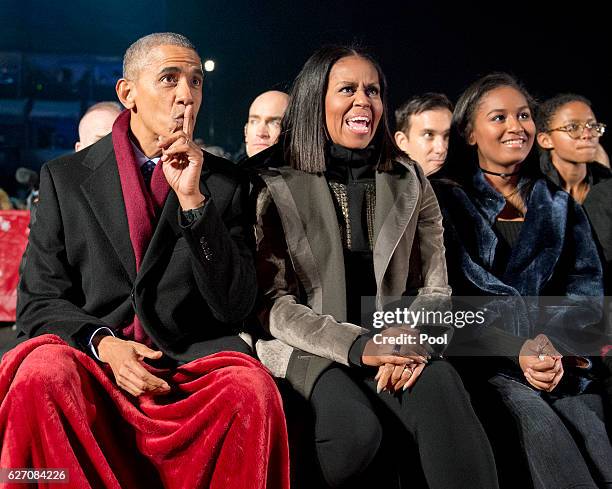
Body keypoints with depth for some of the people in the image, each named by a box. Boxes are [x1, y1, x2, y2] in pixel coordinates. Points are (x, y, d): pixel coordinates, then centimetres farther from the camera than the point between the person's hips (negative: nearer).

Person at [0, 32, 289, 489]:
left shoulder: (223, 182, 8)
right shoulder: (65, 177, 9)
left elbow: (236, 308, 1)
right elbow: (39, 302, 7)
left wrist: (193, 200, -9)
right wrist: (103, 344, -14)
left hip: (190, 361, 0)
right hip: (92, 358, 0)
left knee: (253, 388, -32)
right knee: (43, 374, -33)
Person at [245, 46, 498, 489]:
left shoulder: (410, 183, 11)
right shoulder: (275, 187, 1)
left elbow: (435, 288, 8)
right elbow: (274, 302, -4)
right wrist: (355, 346, -19)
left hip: (397, 349, 3)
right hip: (310, 350, -2)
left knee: (440, 383, -32)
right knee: (358, 430, -32)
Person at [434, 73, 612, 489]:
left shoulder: (559, 204, 18)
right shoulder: (448, 200, 7)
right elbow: (447, 297, -2)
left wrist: (555, 344, -10)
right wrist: (516, 351, -16)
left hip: (561, 359, 3)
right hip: (480, 357, -3)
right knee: (535, 419, -30)